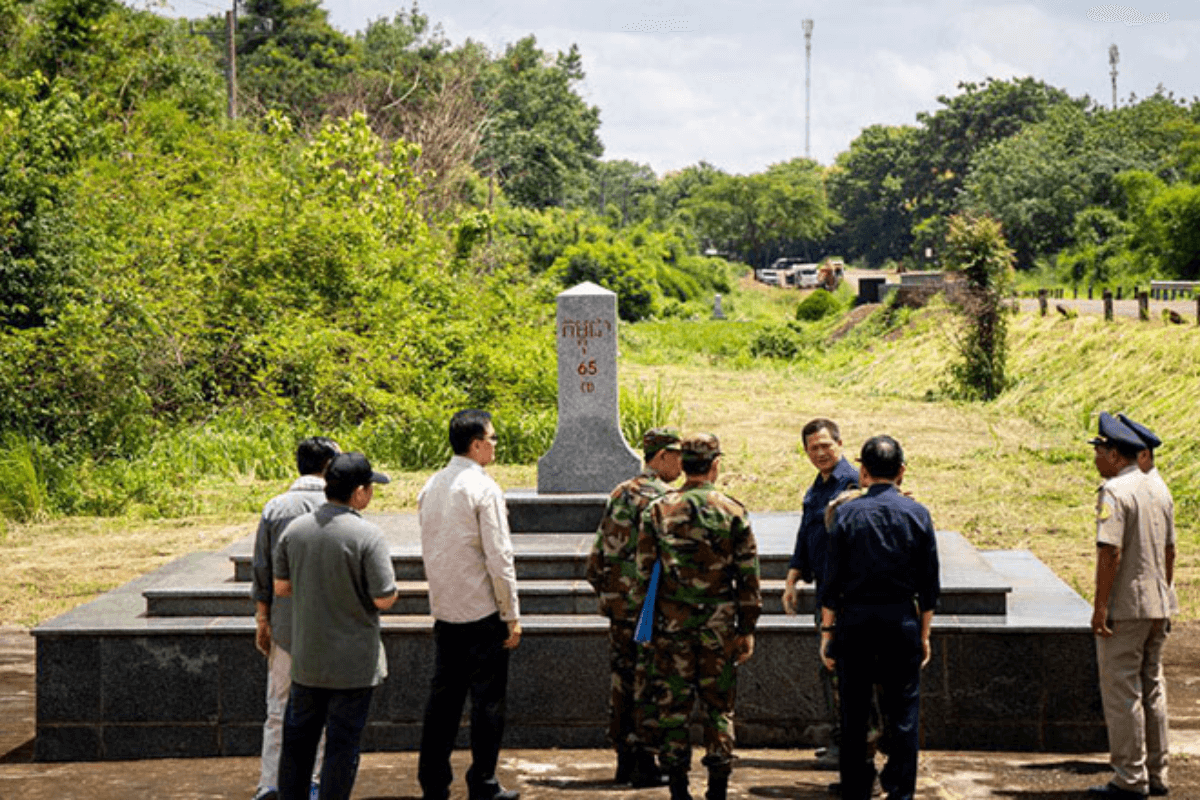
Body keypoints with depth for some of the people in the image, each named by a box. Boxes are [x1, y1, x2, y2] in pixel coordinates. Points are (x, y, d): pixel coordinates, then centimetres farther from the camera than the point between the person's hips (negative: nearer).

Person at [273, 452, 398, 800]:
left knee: (298, 736, 16)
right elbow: (384, 599, -18)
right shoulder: (367, 536, -18)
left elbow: (281, 587, 6)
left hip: (306, 657, 5)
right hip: (353, 661, -5)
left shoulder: (295, 529, -1)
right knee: (342, 742, 4)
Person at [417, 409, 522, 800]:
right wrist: (512, 615, -10)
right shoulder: (482, 488, -14)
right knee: (487, 698, 1)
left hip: (443, 608, 7)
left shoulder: (431, 487, 8)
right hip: (482, 611, -7)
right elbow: (498, 557, -15)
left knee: (443, 696, 12)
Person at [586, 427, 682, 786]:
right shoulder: (663, 500, -13)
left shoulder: (618, 494, 12)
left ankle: (624, 760, 18)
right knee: (649, 686, -2)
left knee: (622, 681, 12)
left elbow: (597, 555, 14)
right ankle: (644, 765, 0)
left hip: (618, 605, 8)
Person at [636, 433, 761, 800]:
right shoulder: (732, 511, -2)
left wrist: (649, 622, 10)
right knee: (718, 708, 7)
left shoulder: (657, 510, 0)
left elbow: (644, 571, 2)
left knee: (671, 707, 6)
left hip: (670, 622, 1)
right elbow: (748, 576, -1)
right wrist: (747, 629, 4)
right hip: (718, 625, 0)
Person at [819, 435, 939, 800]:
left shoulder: (847, 513, -3)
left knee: (854, 713, 8)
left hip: (854, 619, 0)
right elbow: (929, 583, 2)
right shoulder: (917, 514, 0)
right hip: (901, 620, 0)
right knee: (902, 712, 6)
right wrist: (924, 633, 10)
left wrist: (827, 630, 4)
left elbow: (833, 578, -3)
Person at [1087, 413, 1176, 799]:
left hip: (1124, 608, -9)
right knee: (1151, 688, 14)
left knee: (1122, 691, -4)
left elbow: (1110, 552, -22)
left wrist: (1100, 605, -19)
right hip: (1157, 606, 9)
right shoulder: (1154, 489, 13)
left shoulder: (1113, 491, -14)